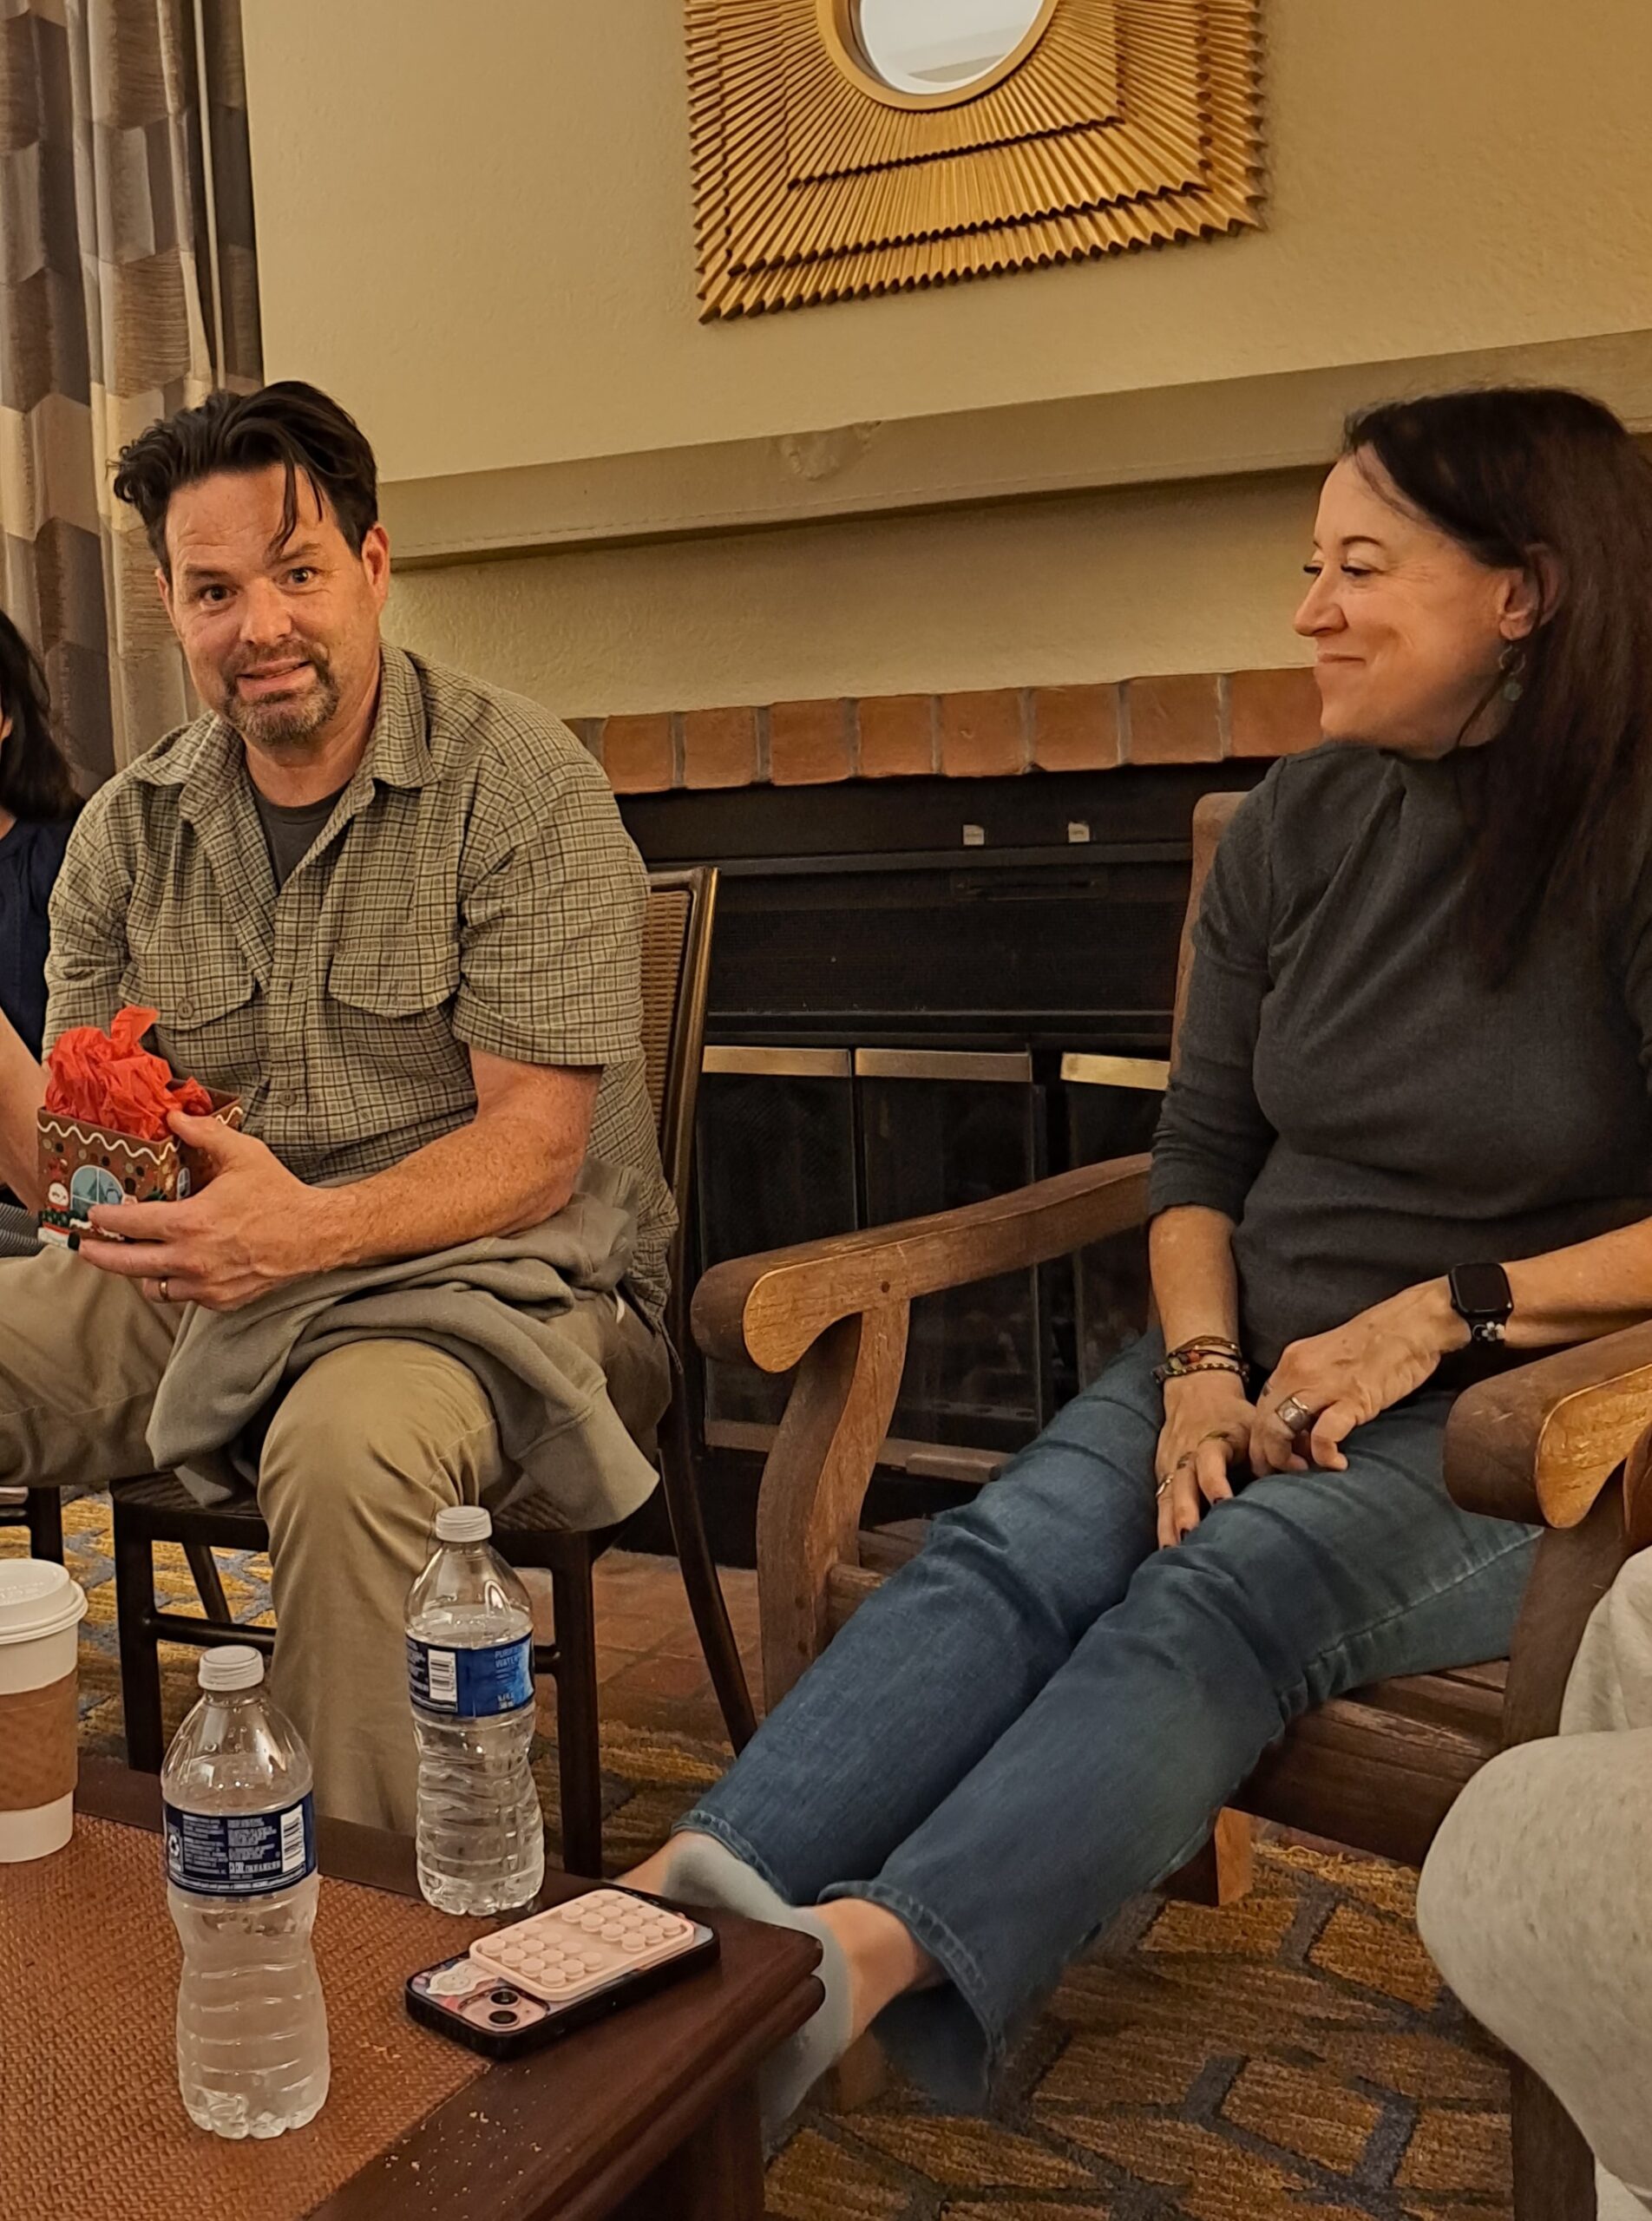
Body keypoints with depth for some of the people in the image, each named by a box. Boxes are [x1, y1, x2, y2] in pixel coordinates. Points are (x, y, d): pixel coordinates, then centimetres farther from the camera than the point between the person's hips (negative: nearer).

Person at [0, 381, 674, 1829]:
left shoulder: (517, 783, -9)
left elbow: (535, 1153, -13)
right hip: (198, 1289, 6)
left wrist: (312, 1228, -30)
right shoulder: (128, 835, 7)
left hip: (478, 1282, -5)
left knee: (347, 1444, -36)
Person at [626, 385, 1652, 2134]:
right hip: (1262, 1371, 4)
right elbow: (1200, 1154, 9)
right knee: (1000, 1558, -24)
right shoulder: (1296, 829, 8)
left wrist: (1443, 1311, -15)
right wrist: (1201, 1368, -7)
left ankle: (870, 1956, -47)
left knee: (1224, 1590, -34)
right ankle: (683, 1902, -39)